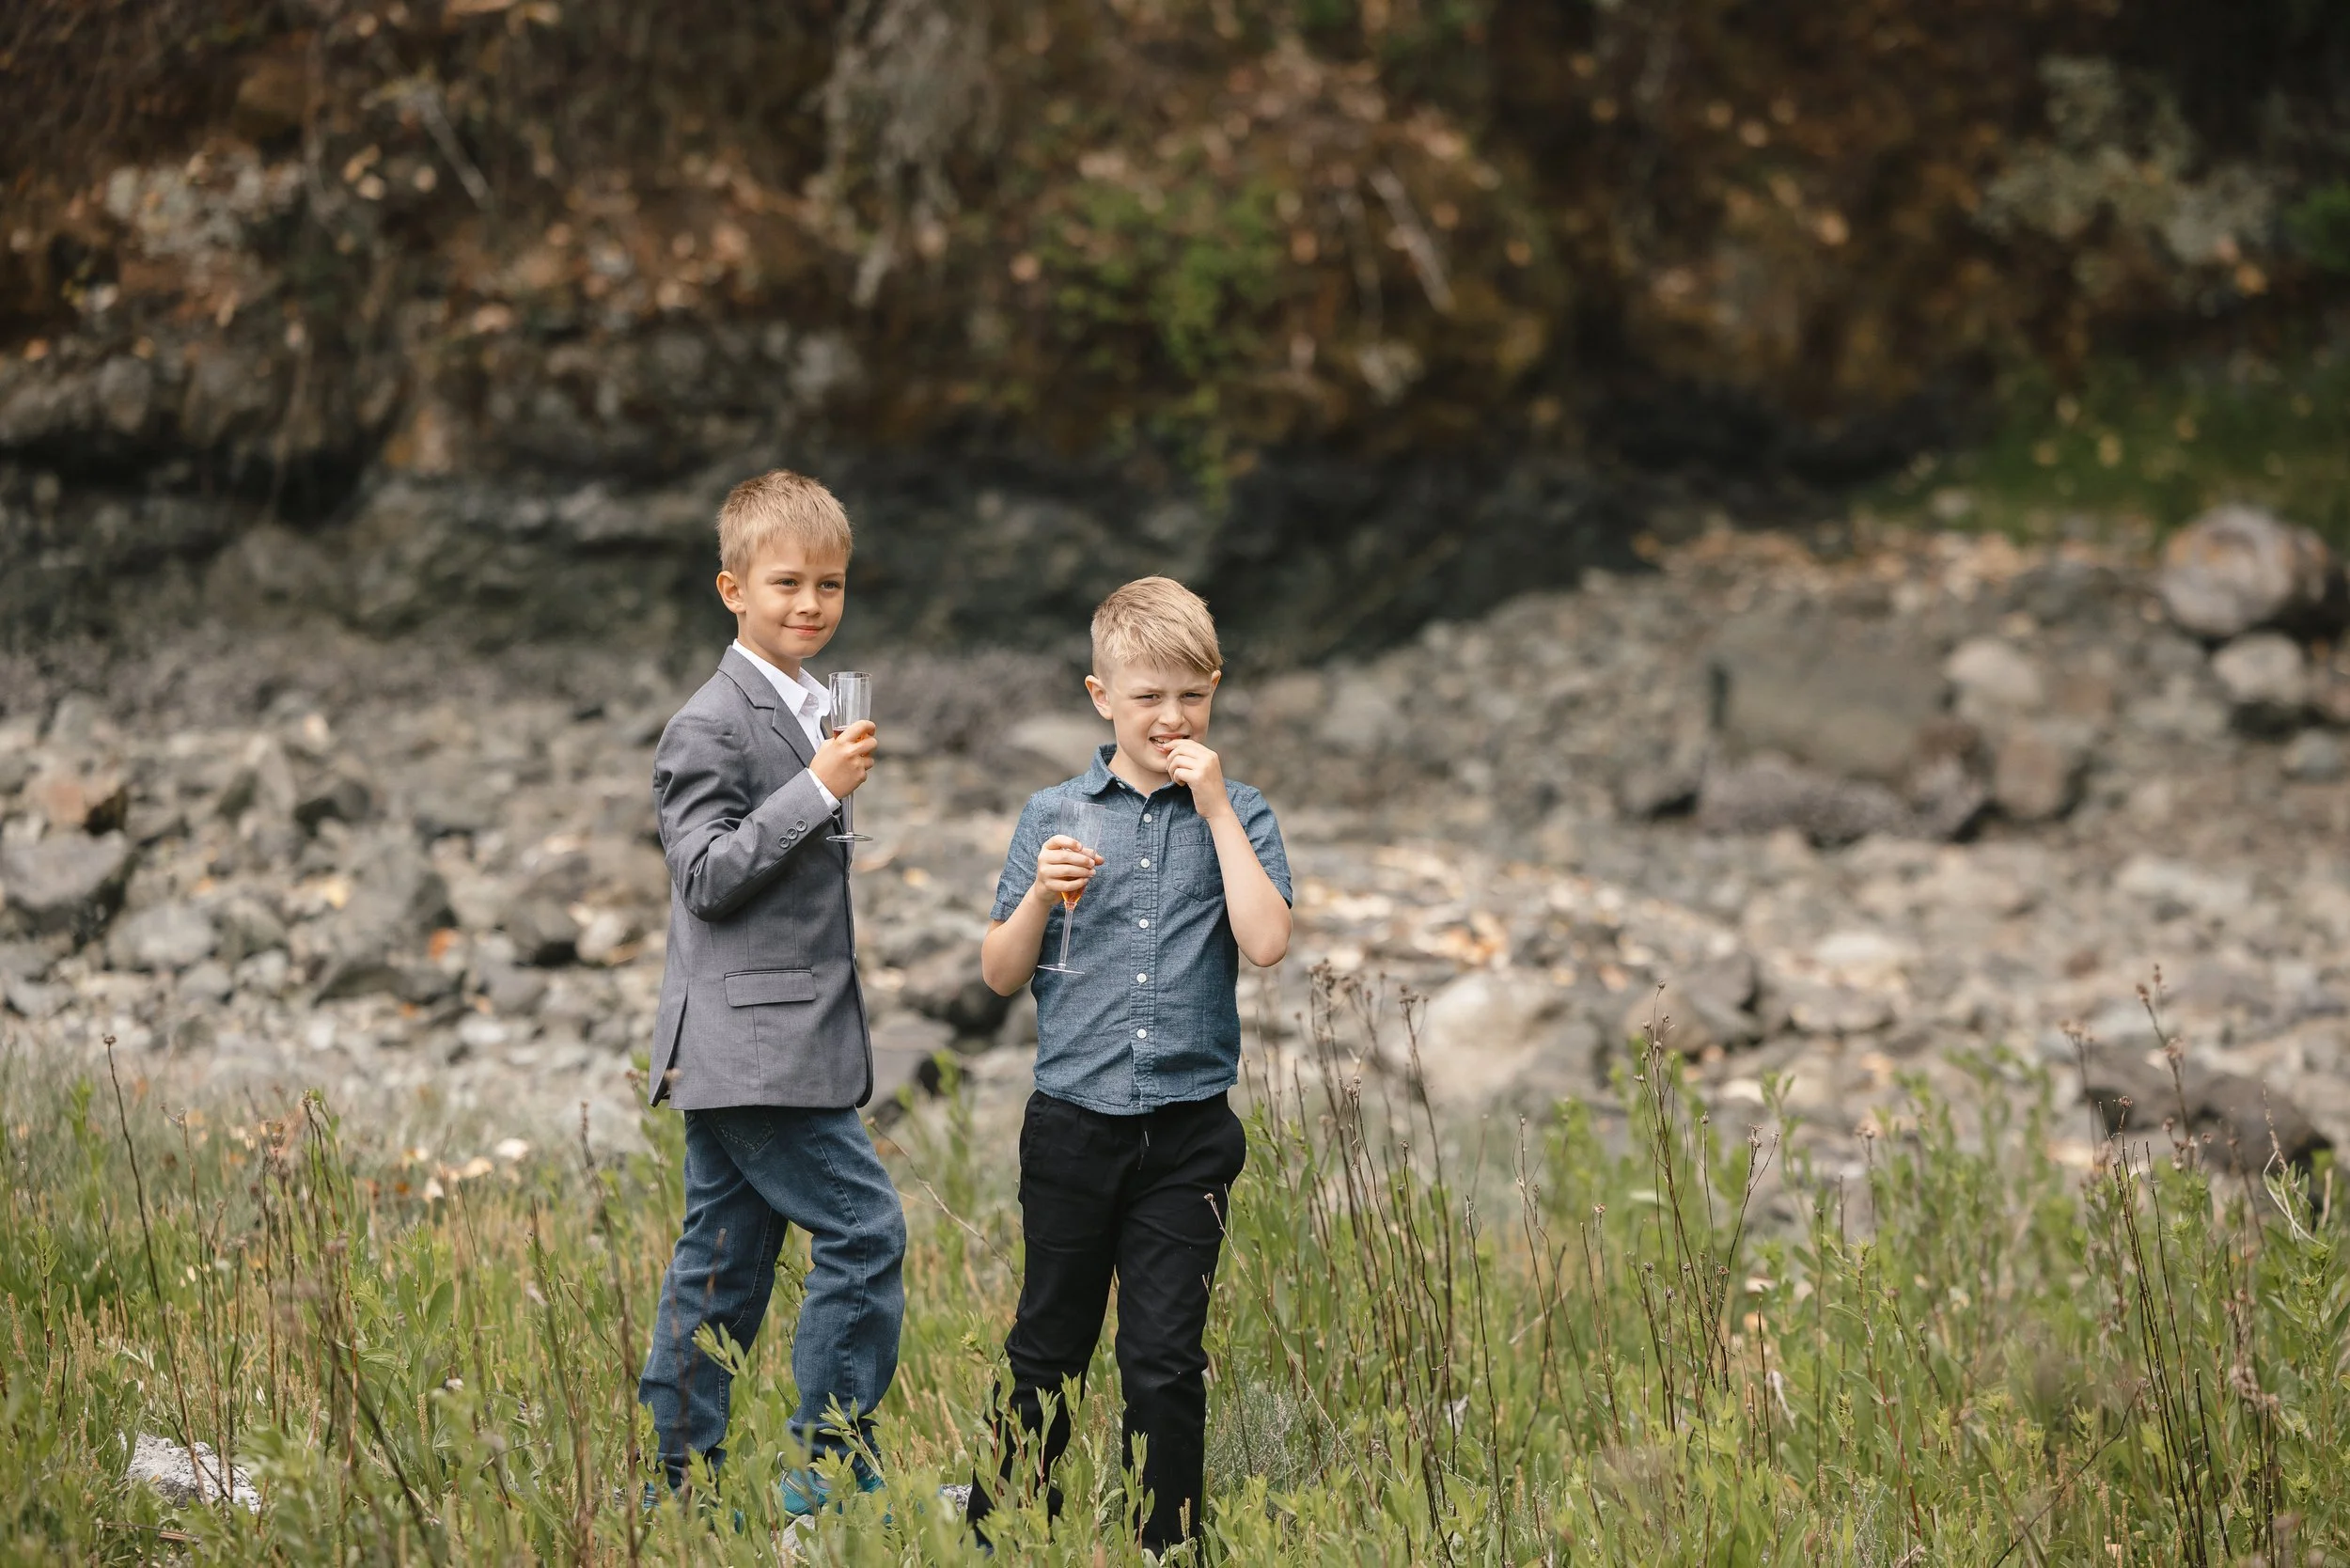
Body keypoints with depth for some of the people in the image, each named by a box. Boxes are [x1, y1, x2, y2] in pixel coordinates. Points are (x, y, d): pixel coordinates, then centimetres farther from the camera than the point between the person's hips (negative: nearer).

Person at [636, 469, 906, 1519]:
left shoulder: (810, 714, 18)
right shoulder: (710, 727, -12)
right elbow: (708, 874, -18)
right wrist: (817, 790, -23)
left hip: (777, 1035, 9)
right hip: (749, 1044, -9)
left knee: (725, 1256, 10)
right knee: (863, 1229, -11)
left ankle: (678, 1477, 14)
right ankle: (832, 1464, -6)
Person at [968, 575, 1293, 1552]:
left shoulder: (1234, 816, 2)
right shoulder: (1054, 817, 3)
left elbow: (1266, 942, -14)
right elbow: (1001, 975, 4)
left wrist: (1216, 808, -13)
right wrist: (1041, 895, -14)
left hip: (1187, 1132, -1)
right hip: (1073, 1123, 1)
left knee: (1165, 1359, 2)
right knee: (1049, 1344, 10)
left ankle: (1168, 1542, 12)